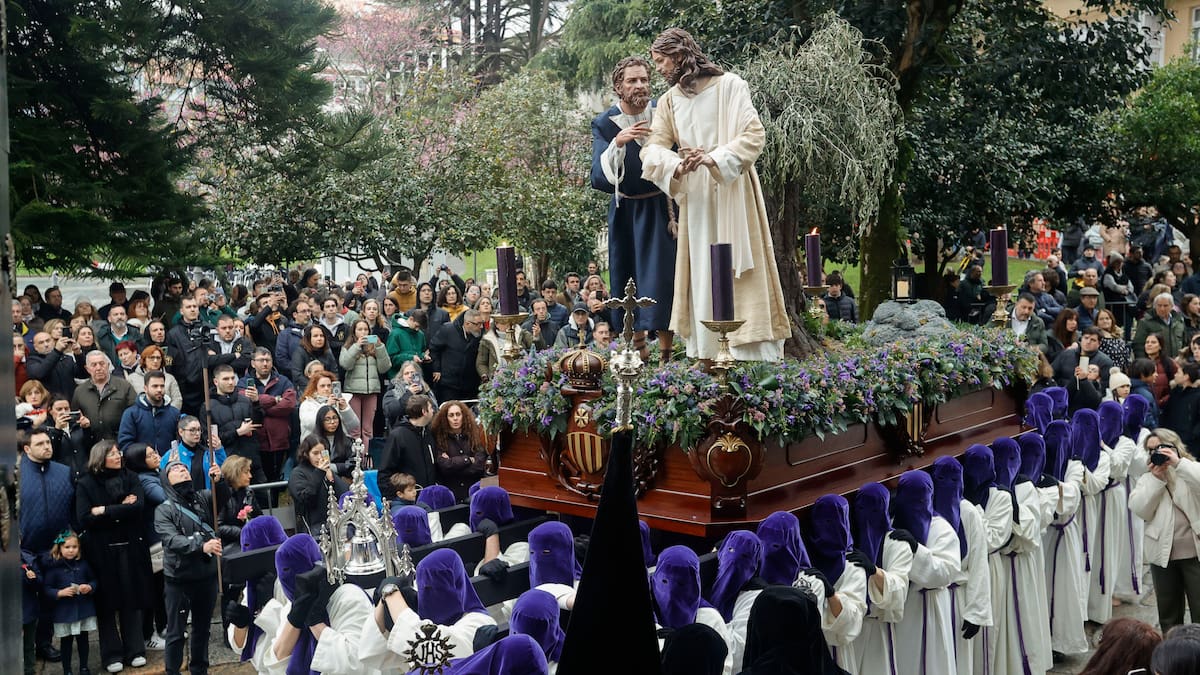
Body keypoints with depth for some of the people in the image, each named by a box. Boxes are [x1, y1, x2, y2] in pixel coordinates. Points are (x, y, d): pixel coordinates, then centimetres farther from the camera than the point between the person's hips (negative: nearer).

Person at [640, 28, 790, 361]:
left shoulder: (729, 84, -4)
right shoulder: (668, 101, 10)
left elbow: (754, 135, -10)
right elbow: (653, 148, 0)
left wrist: (714, 159, -24)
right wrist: (678, 165, -22)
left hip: (732, 192, -4)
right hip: (695, 199, 4)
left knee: (739, 270, -5)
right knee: (701, 276, 4)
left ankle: (754, 353, -2)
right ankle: (704, 353, 9)